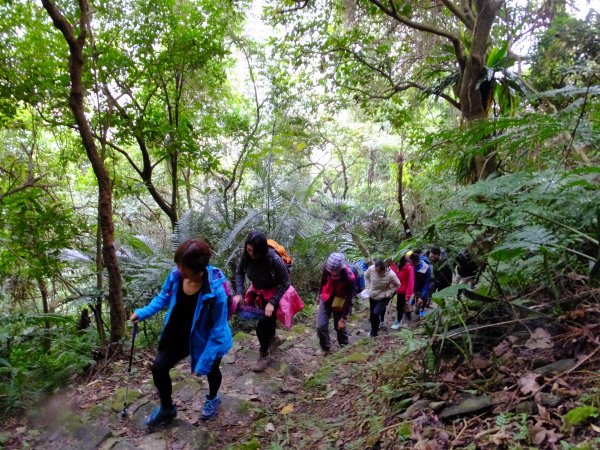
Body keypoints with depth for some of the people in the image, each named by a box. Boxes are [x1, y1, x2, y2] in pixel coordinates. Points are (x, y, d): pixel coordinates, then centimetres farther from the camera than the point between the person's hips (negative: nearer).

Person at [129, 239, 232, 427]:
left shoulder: (215, 291, -37)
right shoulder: (175, 276, -22)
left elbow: (218, 330, -28)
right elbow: (163, 297, 2)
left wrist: (204, 362, -24)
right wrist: (143, 312, -10)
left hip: (206, 340, -4)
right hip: (179, 335, 4)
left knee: (211, 370, 23)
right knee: (158, 368, 0)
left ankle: (212, 399, 59)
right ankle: (167, 408, 31)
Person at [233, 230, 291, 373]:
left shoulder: (274, 259, -36)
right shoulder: (246, 255, -23)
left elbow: (285, 283, -26)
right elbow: (239, 272, -4)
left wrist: (272, 303, -29)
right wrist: (239, 293, -14)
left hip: (274, 292, -5)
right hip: (257, 291, 5)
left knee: (263, 325, -7)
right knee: (267, 320, 24)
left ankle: (264, 355, 16)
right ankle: (272, 338, 53)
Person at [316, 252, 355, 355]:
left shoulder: (350, 277, -33)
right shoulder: (327, 268, -23)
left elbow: (349, 299, -23)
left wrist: (343, 318, -19)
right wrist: (320, 294, 16)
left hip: (339, 303, -2)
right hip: (326, 299, 3)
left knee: (340, 327, 9)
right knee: (321, 326, -4)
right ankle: (326, 350, 17)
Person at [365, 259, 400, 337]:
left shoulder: (391, 274, -29)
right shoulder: (371, 269, -24)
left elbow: (397, 284, -9)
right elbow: (366, 277, 1)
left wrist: (388, 293, -14)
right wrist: (369, 287, -4)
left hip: (383, 298, -3)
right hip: (372, 296, 4)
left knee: (376, 313, -15)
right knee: (372, 314, 15)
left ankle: (374, 333, 7)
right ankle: (373, 329, 40)